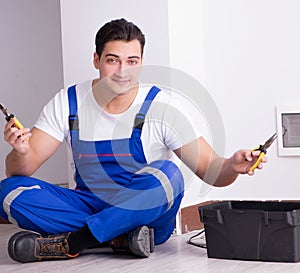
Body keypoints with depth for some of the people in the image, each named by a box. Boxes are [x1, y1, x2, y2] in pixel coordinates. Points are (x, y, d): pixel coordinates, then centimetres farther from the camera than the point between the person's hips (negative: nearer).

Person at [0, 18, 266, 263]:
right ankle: (121, 239, -25)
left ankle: (68, 242, -28)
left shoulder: (162, 107, -8)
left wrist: (232, 165, -32)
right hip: (90, 206, 2)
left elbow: (211, 171, -8)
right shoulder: (68, 103, -3)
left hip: (147, 213, -2)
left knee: (167, 174, -34)